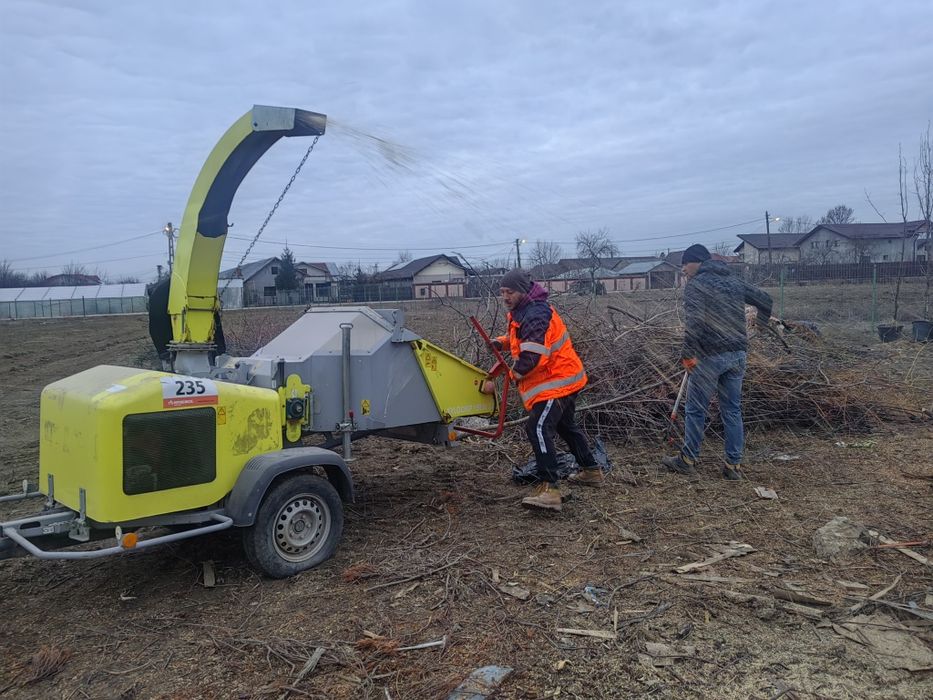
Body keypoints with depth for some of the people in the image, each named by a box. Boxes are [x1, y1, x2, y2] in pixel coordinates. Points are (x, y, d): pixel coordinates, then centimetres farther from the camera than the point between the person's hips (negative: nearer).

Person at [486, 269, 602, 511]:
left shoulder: (535, 315, -25)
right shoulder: (520, 311, 9)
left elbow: (533, 357, -32)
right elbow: (519, 337, 25)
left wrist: (513, 373, -16)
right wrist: (501, 342, 4)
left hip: (557, 380, -11)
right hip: (564, 377, 11)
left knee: (538, 427, -23)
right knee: (565, 425, 26)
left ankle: (549, 489, -27)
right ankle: (591, 471, 42)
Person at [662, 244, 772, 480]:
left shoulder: (696, 285, -8)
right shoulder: (735, 281, 14)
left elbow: (695, 322, -21)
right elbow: (765, 298, 22)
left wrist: (687, 354, -17)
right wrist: (762, 325, 39)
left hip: (709, 356, -7)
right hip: (737, 355, 7)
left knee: (695, 410, 5)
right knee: (732, 411, 11)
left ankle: (687, 460, 14)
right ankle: (734, 465, 13)